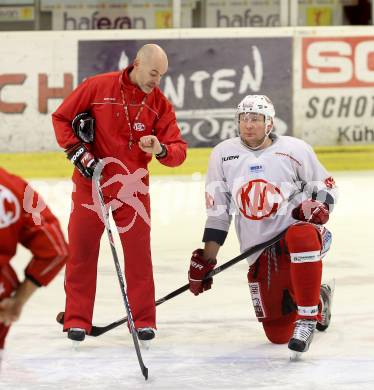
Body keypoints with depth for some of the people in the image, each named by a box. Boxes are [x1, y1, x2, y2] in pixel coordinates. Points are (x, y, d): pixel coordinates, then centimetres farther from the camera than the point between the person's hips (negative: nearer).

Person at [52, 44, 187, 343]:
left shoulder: (160, 104, -2)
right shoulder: (98, 87, -9)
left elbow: (179, 150, -4)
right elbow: (62, 118, 1)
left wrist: (161, 150, -25)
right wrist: (77, 150, -10)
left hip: (132, 187, 1)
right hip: (90, 183, -1)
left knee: (139, 253, -2)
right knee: (82, 250, 3)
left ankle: (143, 320, 8)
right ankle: (77, 320, 11)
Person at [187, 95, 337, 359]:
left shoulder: (294, 149, -3)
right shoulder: (223, 154, 4)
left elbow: (325, 185, 8)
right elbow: (217, 211, 9)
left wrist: (319, 206, -15)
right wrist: (206, 259, 6)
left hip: (298, 230, -3)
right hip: (259, 250, 3)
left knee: (300, 237, -44)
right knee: (278, 334, -1)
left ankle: (308, 319, -33)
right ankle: (318, 300, 33)